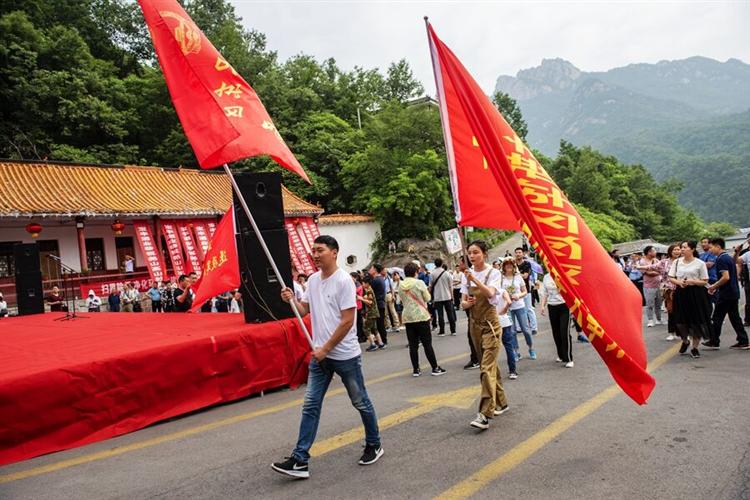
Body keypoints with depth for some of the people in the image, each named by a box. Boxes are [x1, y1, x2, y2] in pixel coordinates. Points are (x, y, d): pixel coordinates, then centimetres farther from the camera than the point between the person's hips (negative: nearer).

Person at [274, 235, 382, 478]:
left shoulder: (344, 280, -16)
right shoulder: (313, 280, 7)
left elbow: (347, 321, -18)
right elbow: (304, 310, 14)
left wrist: (326, 349, -16)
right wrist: (292, 299, -6)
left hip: (345, 355, -6)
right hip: (319, 355, 6)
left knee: (361, 403, 11)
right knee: (310, 406, 3)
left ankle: (374, 445, 31)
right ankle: (300, 460, 7)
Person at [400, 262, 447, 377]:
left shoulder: (401, 285, 2)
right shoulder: (419, 283, -10)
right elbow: (427, 298, -2)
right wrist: (426, 292, 16)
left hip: (407, 318, 4)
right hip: (421, 316, -4)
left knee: (413, 345, 8)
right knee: (427, 343, 2)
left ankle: (416, 369, 12)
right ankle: (435, 368, 6)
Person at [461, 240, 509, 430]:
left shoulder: (493, 273, -7)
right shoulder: (467, 275, 6)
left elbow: (490, 293, -27)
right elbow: (463, 302, 4)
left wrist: (474, 279, -42)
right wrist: (467, 303, -19)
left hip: (490, 324, -5)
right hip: (475, 323, 5)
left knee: (487, 367, -14)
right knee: (489, 365, 14)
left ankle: (485, 414, -18)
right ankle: (500, 402, 30)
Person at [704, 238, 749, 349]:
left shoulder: (721, 259, -17)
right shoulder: (729, 257, 14)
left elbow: (726, 277, -25)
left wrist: (714, 287, -12)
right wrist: (716, 287, 18)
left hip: (725, 294, -9)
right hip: (734, 293, 9)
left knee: (717, 318, 0)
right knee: (735, 317, 12)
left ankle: (714, 342, 7)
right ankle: (743, 341, 13)